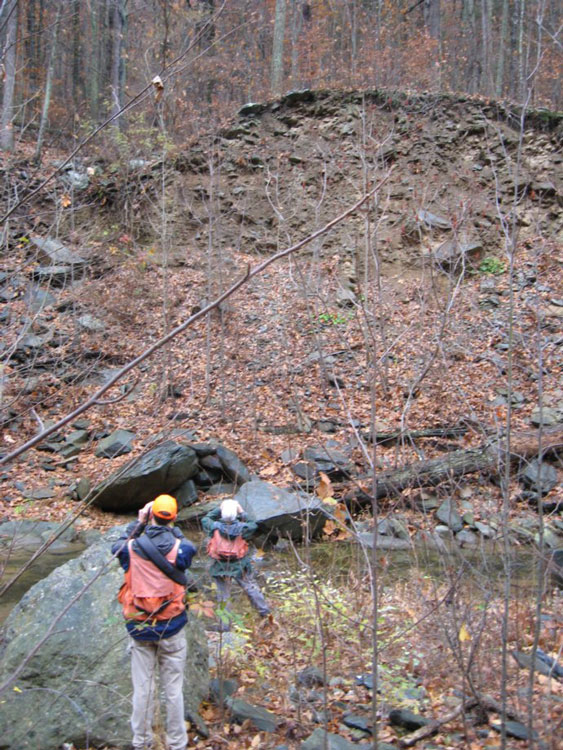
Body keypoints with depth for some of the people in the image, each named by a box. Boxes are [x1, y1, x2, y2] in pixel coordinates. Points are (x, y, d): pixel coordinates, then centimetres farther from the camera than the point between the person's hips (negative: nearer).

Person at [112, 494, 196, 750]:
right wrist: (171, 529, 12)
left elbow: (118, 546, 13)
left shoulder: (132, 548, -11)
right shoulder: (181, 548, -14)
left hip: (139, 628, 1)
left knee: (142, 688, 14)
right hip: (171, 627, -1)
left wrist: (138, 522, 13)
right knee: (173, 689, 11)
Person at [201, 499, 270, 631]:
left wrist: (218, 509, 1)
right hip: (239, 565, 0)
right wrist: (242, 513, -2)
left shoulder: (215, 527, -20)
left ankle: (225, 625, 20)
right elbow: (253, 526, -1)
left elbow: (205, 519, 0)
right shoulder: (241, 528, -20)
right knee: (251, 587, 20)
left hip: (221, 567, 0)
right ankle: (264, 611, 33)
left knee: (223, 596, 13)